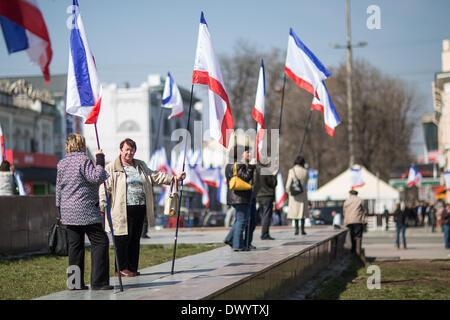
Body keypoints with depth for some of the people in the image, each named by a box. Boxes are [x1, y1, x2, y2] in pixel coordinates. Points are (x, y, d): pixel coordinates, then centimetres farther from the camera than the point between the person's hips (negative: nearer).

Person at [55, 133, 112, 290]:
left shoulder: (61, 163, 13)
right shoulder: (83, 160, -9)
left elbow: (59, 188, 17)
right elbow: (96, 178, -18)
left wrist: (61, 211, 23)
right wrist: (100, 162, -8)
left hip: (68, 212, 7)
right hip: (86, 210, -7)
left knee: (75, 245, 10)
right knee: (100, 242, -2)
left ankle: (75, 282, 9)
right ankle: (98, 281, -6)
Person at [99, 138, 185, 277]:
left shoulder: (141, 165, 18)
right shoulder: (111, 168, 0)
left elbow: (155, 176, 22)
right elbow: (105, 188, -6)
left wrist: (174, 178, 14)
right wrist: (102, 207, -16)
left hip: (139, 209, 6)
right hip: (122, 211, -6)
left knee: (135, 240, 9)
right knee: (122, 239, -4)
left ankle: (132, 268, 17)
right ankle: (121, 268, 6)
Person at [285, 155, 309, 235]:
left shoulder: (291, 171, -10)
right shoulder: (305, 172, -4)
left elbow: (288, 184, -8)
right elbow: (305, 184, 8)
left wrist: (288, 192, 7)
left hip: (294, 194, -1)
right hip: (303, 194, 1)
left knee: (295, 211, 6)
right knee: (303, 211, 9)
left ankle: (296, 229, 2)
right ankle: (302, 229, 6)